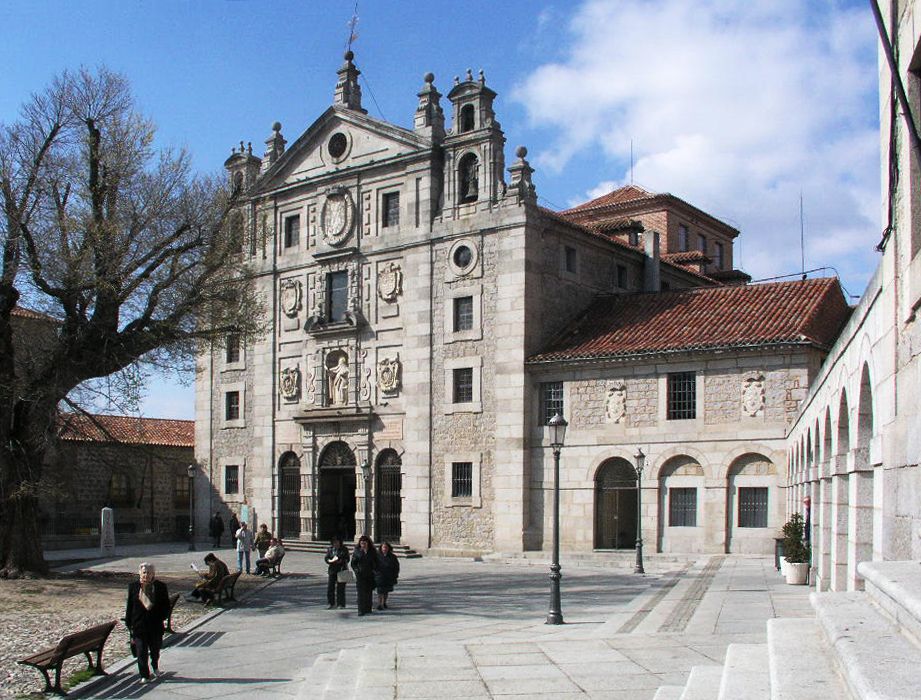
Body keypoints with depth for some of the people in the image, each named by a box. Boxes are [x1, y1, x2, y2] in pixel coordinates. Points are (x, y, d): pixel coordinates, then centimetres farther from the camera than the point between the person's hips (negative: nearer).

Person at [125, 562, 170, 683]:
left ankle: (155, 667, 45)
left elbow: (166, 605, 4)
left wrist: (162, 617, -10)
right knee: (141, 651, -1)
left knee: (155, 648, 17)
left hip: (155, 624, 1)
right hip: (139, 624, -1)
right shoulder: (133, 586, -1)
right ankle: (144, 675, 11)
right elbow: (129, 606, 4)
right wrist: (129, 623, 1)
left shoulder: (160, 587, -3)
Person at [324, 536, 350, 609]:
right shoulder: (330, 549, 8)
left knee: (340, 588, -2)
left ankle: (341, 604, 6)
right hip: (332, 570, 2)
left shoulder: (344, 549, 3)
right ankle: (331, 603, 10)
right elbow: (326, 558, 4)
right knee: (330, 587, -1)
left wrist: (341, 561, -20)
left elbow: (347, 559, -1)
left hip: (341, 570, -2)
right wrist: (331, 561, -16)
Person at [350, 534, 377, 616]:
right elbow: (353, 563, 6)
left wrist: (373, 570, -4)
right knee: (361, 593, -8)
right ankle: (361, 610, -8)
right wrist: (356, 570, -10)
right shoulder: (357, 552, 5)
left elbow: (376, 563, 12)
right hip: (360, 575, -2)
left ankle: (368, 609, 17)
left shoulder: (372, 552, 8)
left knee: (369, 592, 7)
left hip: (370, 575, 2)